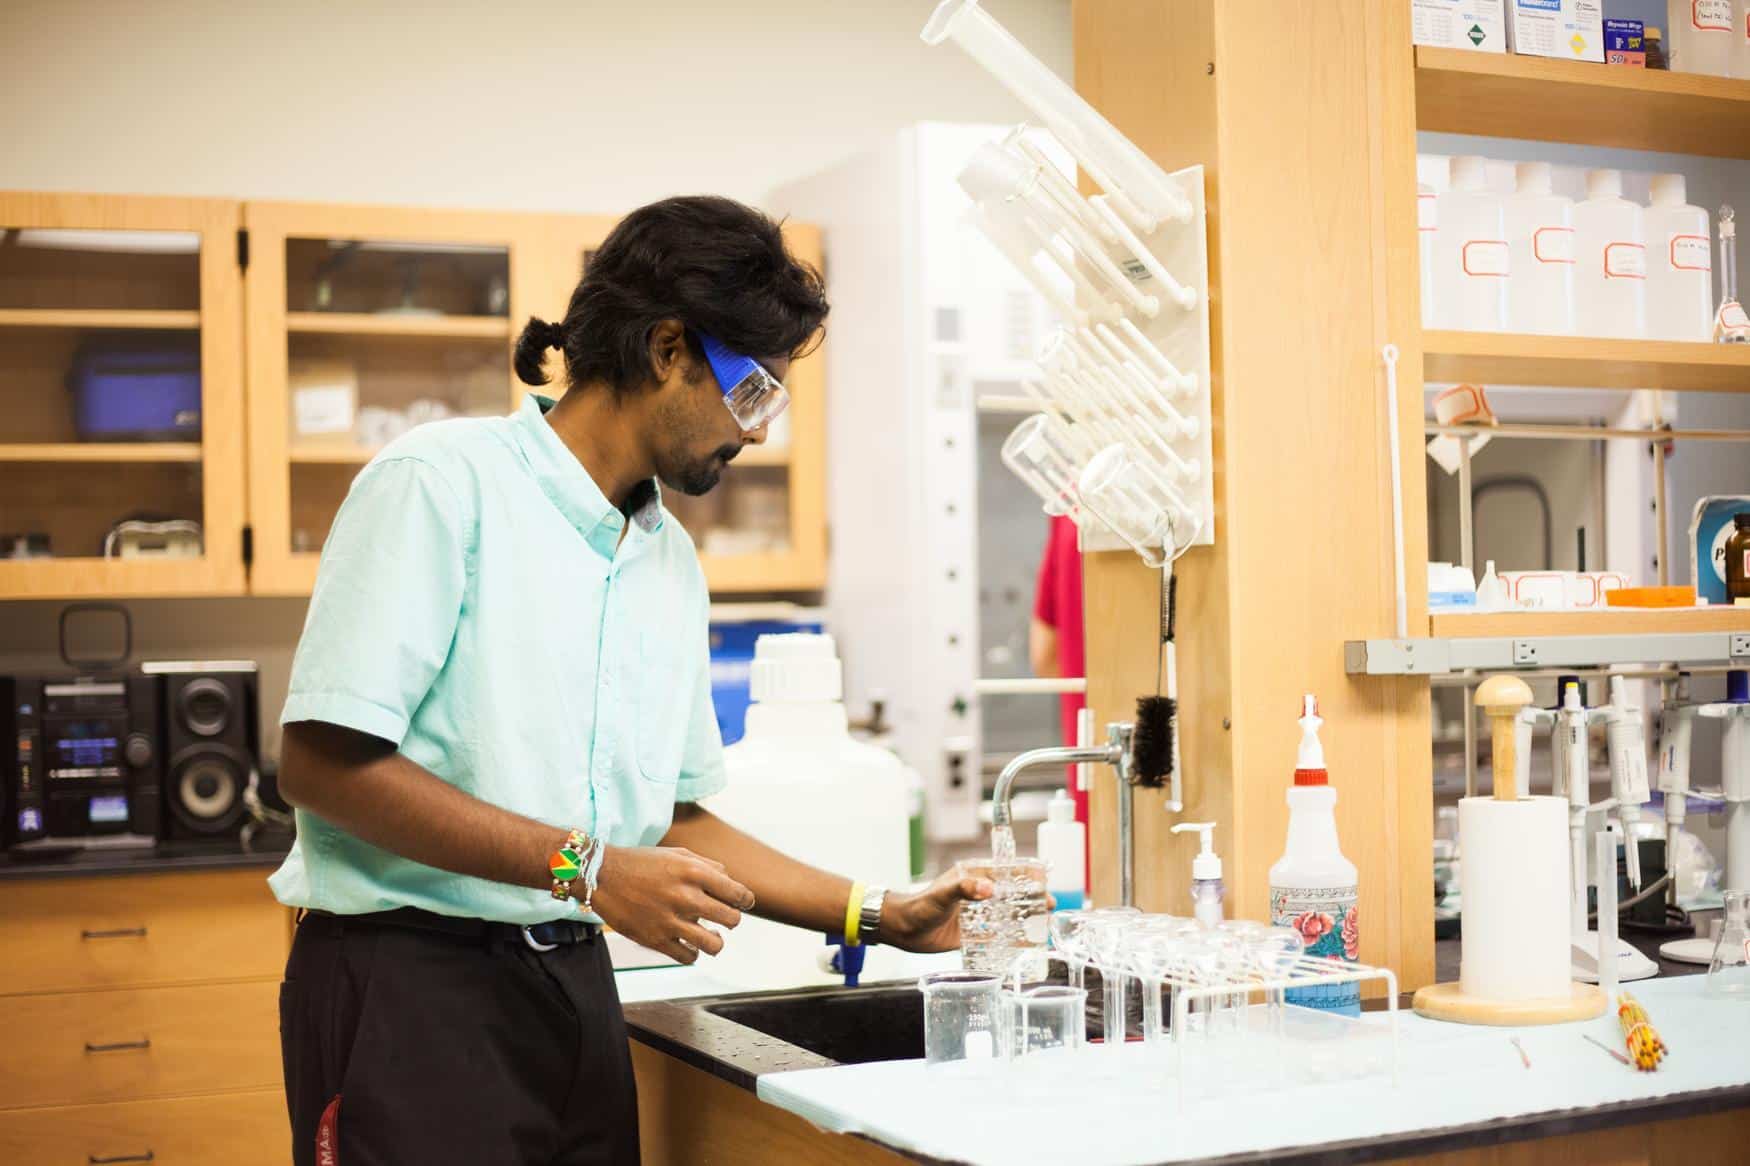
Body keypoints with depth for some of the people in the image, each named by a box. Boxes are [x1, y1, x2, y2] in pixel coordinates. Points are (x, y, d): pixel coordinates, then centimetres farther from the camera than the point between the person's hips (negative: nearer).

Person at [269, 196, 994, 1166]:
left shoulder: (670, 559, 13)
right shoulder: (444, 482, -10)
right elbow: (322, 761, -16)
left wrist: (883, 916, 12)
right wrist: (585, 867, -19)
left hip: (576, 984, 7)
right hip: (411, 983, -7)